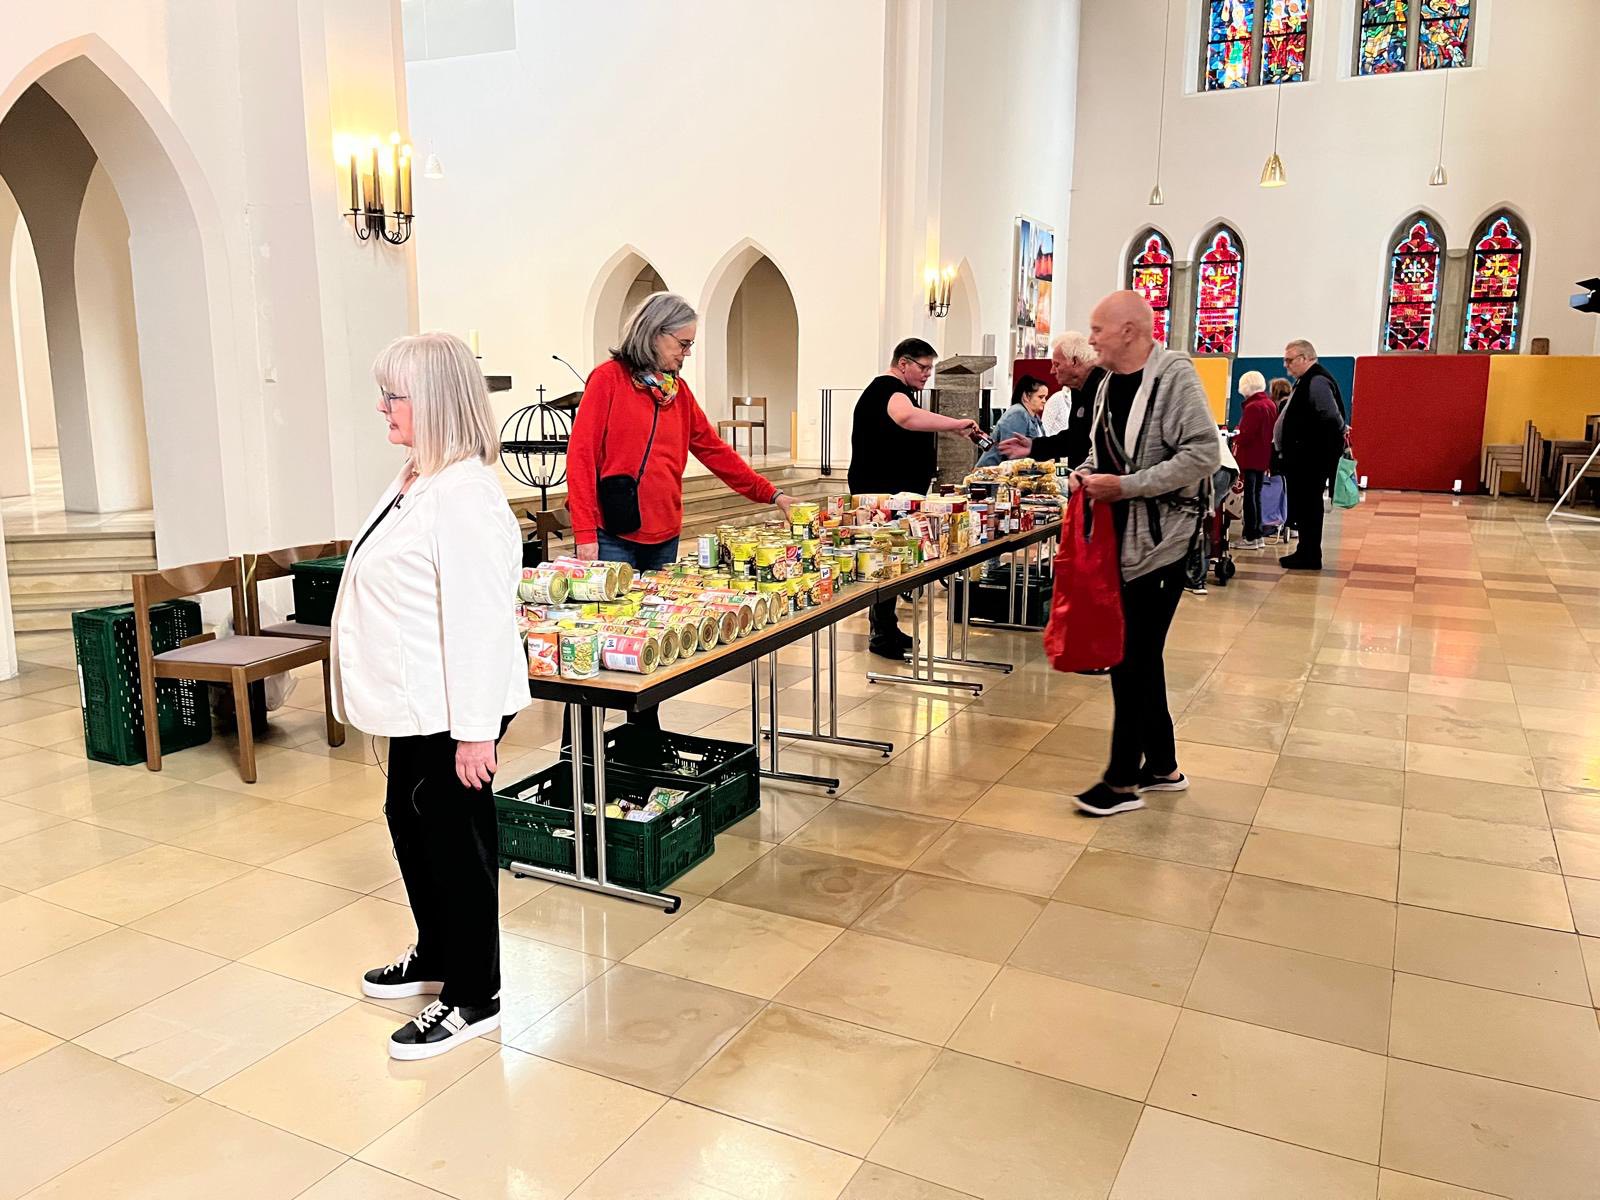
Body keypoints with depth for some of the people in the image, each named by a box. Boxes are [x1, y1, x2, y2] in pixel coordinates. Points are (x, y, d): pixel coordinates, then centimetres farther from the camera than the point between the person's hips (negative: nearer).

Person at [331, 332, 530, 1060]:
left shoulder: (462, 493, -23)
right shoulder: (414, 479, 9)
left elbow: (478, 617, -26)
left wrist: (475, 729, -24)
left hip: (452, 709, -10)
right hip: (416, 702, 10)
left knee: (456, 841, 4)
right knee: (410, 823, 22)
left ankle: (472, 999, 22)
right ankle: (436, 956, 43)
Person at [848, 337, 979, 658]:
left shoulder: (893, 390, 22)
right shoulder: (888, 389, -14)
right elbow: (907, 417, -39)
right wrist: (957, 425, -35)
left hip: (896, 493, 11)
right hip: (883, 495, -11)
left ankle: (885, 628, 22)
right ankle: (883, 637, -6)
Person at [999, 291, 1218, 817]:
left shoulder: (1174, 376, -13)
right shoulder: (1110, 385, 12)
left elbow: (1204, 454, -21)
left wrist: (1125, 487, -22)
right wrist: (1085, 473, 2)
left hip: (1158, 542, -9)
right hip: (1118, 538, 9)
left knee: (1132, 659, -4)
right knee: (1139, 655, 15)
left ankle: (1122, 781, 8)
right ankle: (1162, 766, 29)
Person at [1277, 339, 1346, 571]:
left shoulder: (1317, 382, -16)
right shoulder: (1305, 381, 17)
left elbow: (1332, 421, -24)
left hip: (1312, 459, -10)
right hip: (1302, 458, 10)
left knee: (1308, 506, -4)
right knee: (1303, 507, 15)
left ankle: (1310, 557, 2)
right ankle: (1306, 552, 23)